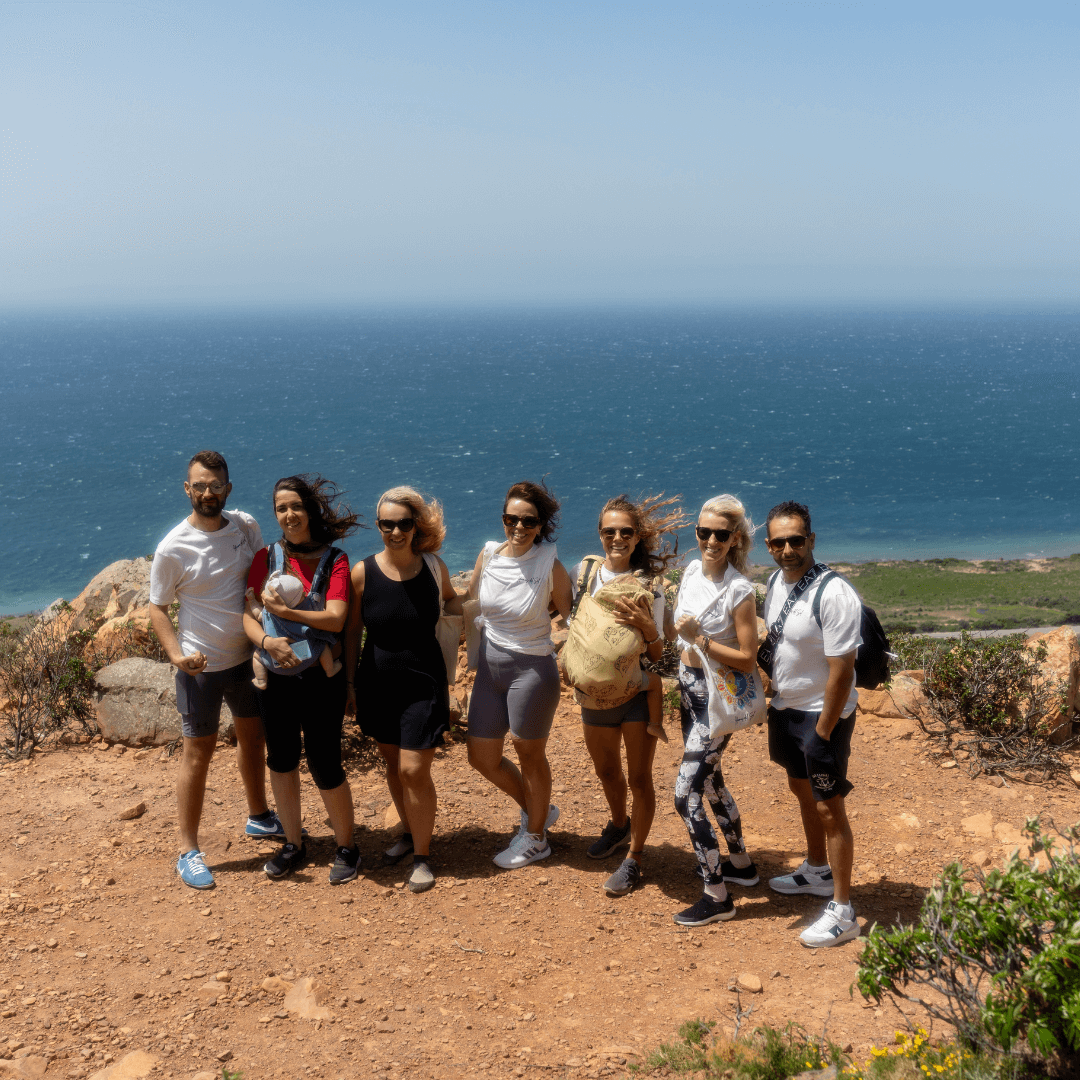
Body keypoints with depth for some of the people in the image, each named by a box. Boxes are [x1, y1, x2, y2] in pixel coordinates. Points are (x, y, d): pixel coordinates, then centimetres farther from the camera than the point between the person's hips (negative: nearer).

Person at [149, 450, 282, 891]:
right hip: (201, 666, -5)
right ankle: (188, 851, 15)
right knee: (198, 753, 2)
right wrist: (176, 653, -24)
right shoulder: (173, 548, -17)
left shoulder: (246, 525, -4)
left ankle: (258, 816, 42)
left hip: (247, 657, 5)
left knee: (253, 738, 20)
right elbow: (157, 608, -8)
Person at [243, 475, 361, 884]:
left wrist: (284, 611, -20)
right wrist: (266, 640, -22)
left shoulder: (334, 561, -7)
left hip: (320, 677, -4)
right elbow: (248, 615, -3)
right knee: (281, 761, 14)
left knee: (325, 767, 0)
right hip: (276, 677, 4)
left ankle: (346, 847, 21)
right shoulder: (266, 558, 2)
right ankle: (294, 844, 33)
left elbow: (335, 619, -17)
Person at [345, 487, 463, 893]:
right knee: (393, 765, 16)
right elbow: (352, 630, 1)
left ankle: (422, 855, 13)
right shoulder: (363, 572, -8)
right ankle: (410, 832, 39)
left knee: (414, 770, -4)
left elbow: (451, 600, 15)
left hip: (423, 684, -2)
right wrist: (349, 684, 3)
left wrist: (459, 610, -7)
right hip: (377, 684, 2)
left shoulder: (433, 566, -7)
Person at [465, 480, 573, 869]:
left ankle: (535, 839, 33)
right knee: (482, 757, 14)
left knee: (529, 755, 11)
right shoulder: (488, 554, -2)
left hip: (531, 668, -5)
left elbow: (571, 616, -4)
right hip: (489, 665, 6)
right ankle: (536, 810, 40)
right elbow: (470, 600, 13)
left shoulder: (550, 565, -14)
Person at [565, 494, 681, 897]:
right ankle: (619, 825, 49)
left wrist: (647, 628, -30)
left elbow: (657, 654, -11)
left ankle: (633, 858, 20)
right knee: (606, 771, 21)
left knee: (639, 779, 3)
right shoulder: (584, 572, -5)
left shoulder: (649, 585, -13)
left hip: (639, 692, -4)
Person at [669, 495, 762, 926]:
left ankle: (717, 897, 3)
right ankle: (740, 863, 41)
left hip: (718, 696, -8)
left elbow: (747, 659, -18)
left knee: (685, 793, -9)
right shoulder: (692, 570, 1)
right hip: (690, 686, 8)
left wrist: (700, 639, -26)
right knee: (710, 780, 22)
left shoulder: (740, 590, -20)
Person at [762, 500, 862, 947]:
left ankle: (842, 911, 12)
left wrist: (822, 733, -20)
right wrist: (775, 704, 13)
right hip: (785, 708, 8)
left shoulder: (835, 595, -26)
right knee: (802, 790, 23)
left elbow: (841, 673, -24)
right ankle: (817, 872, 45)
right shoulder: (775, 582, 0)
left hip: (822, 714, -8)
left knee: (829, 808, 0)